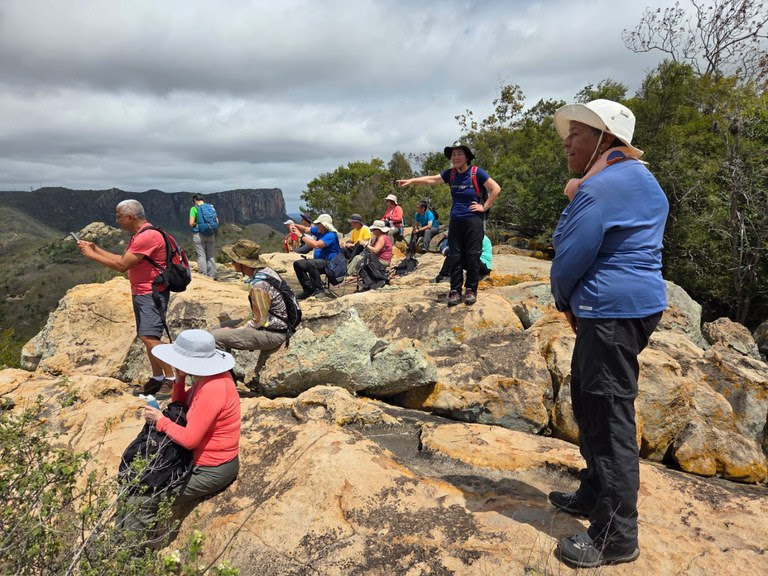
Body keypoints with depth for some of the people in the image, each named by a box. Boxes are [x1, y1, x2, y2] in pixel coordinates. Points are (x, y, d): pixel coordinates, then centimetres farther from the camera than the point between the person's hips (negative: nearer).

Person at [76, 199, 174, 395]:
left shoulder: (148, 236, -19)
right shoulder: (137, 236, 16)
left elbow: (122, 265, -18)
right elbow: (123, 260, 17)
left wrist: (91, 254, -8)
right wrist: (96, 249, 11)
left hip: (152, 294, -11)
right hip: (140, 293, 11)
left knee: (148, 337, -18)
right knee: (146, 337, 12)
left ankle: (172, 378, -13)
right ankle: (157, 378, 20)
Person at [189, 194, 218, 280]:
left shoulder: (194, 209, -6)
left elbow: (191, 223, -12)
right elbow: (217, 221, 5)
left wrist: (195, 224, 8)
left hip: (198, 234, -4)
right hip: (210, 234, 4)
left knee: (201, 256, 1)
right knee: (211, 256, 9)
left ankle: (203, 276, 2)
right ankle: (212, 275, 12)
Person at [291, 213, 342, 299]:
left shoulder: (331, 235, -19)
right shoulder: (319, 230, 9)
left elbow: (316, 244, -31)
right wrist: (295, 226, 1)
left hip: (330, 262, -10)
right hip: (319, 260, 10)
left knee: (311, 264, -36)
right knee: (298, 264, 0)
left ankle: (318, 290, -23)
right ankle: (309, 289, -2)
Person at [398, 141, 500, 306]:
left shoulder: (476, 172, -5)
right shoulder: (450, 174, 8)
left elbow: (496, 189, -6)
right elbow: (431, 180, 6)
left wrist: (485, 207, -7)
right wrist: (411, 181, -4)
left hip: (473, 220, -4)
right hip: (455, 220, 4)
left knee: (472, 256, -2)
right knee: (455, 257, 3)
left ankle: (471, 289, 9)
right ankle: (455, 290, 9)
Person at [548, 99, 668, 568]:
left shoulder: (599, 188, -17)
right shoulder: (642, 179, 17)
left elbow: (569, 261, -17)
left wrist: (564, 300, 4)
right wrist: (576, 304, 14)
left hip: (612, 313, -11)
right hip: (637, 303, 11)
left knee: (610, 417, -4)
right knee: (588, 400, 20)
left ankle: (616, 537, 7)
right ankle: (594, 494, 34)